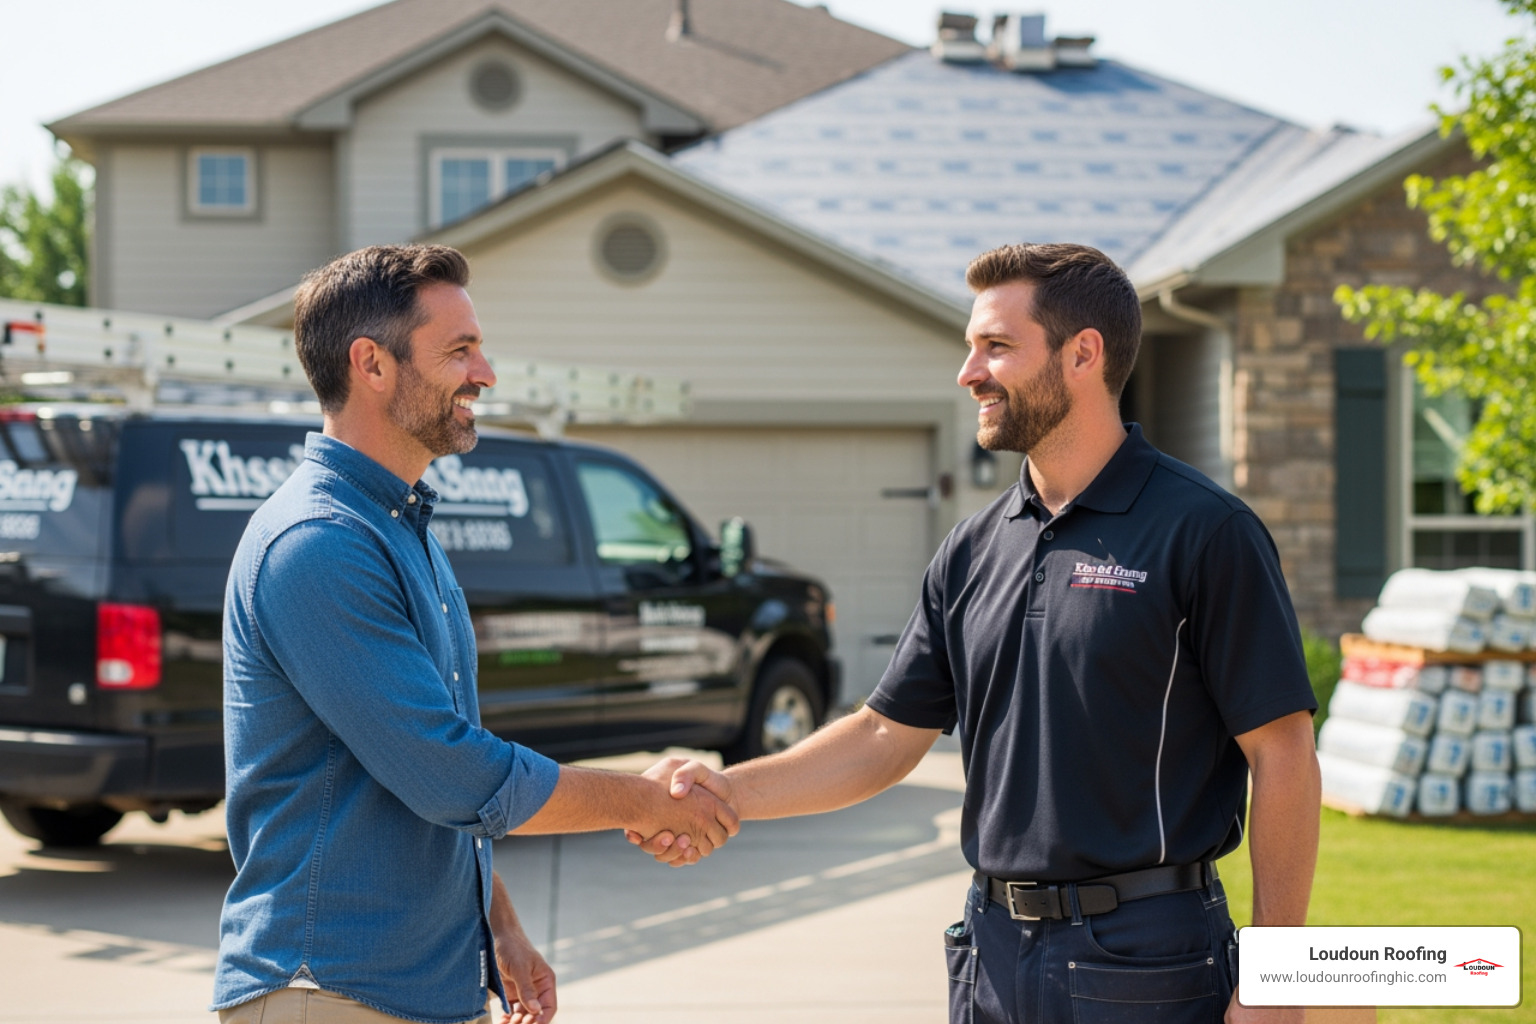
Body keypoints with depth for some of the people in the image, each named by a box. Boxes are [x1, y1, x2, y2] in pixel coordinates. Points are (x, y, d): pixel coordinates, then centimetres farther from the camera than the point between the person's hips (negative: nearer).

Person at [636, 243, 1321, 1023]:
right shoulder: (974, 550, 10)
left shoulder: (1204, 533, -9)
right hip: (995, 953, 6)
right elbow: (889, 734, 12)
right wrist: (732, 791, -2)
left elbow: (1282, 756, -10)